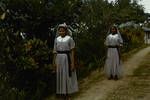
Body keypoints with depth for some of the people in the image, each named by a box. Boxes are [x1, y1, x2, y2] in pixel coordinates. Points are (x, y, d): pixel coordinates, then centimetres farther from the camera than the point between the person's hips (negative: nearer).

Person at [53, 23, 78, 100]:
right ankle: (62, 93, 22)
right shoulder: (57, 39, 6)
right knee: (60, 75, 9)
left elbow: (72, 51, -8)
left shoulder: (69, 39, -6)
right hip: (59, 59, 4)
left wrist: (72, 63, -13)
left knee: (67, 76, 3)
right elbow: (55, 51, 9)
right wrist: (54, 61, 5)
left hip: (67, 58, -4)